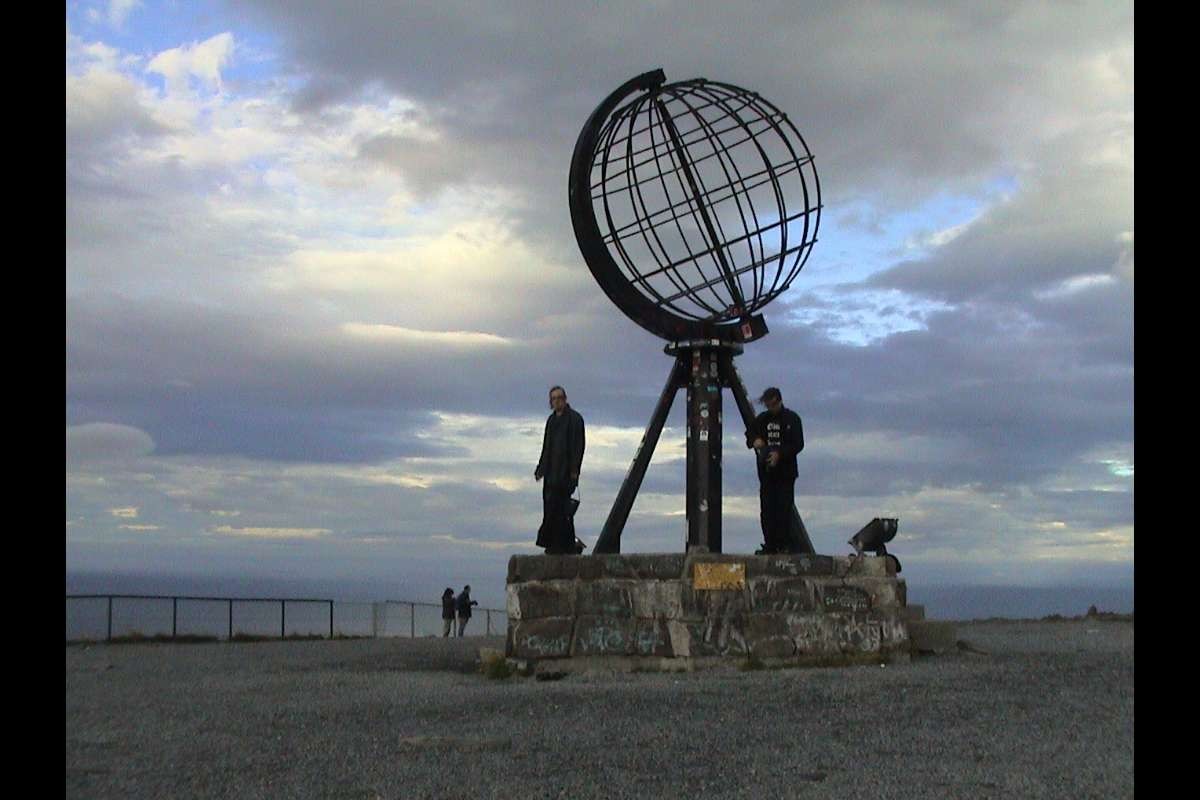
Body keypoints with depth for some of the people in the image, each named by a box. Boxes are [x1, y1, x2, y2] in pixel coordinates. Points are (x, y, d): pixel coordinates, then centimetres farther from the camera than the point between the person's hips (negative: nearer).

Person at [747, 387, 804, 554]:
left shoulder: (792, 418, 0)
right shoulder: (762, 419, 13)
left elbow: (798, 444, -6)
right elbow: (749, 435, 21)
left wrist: (780, 454, -19)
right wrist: (754, 441, -3)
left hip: (786, 472, -4)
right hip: (766, 471, 4)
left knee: (784, 508, -6)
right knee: (766, 509, 2)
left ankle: (784, 545, -3)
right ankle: (769, 545, 7)